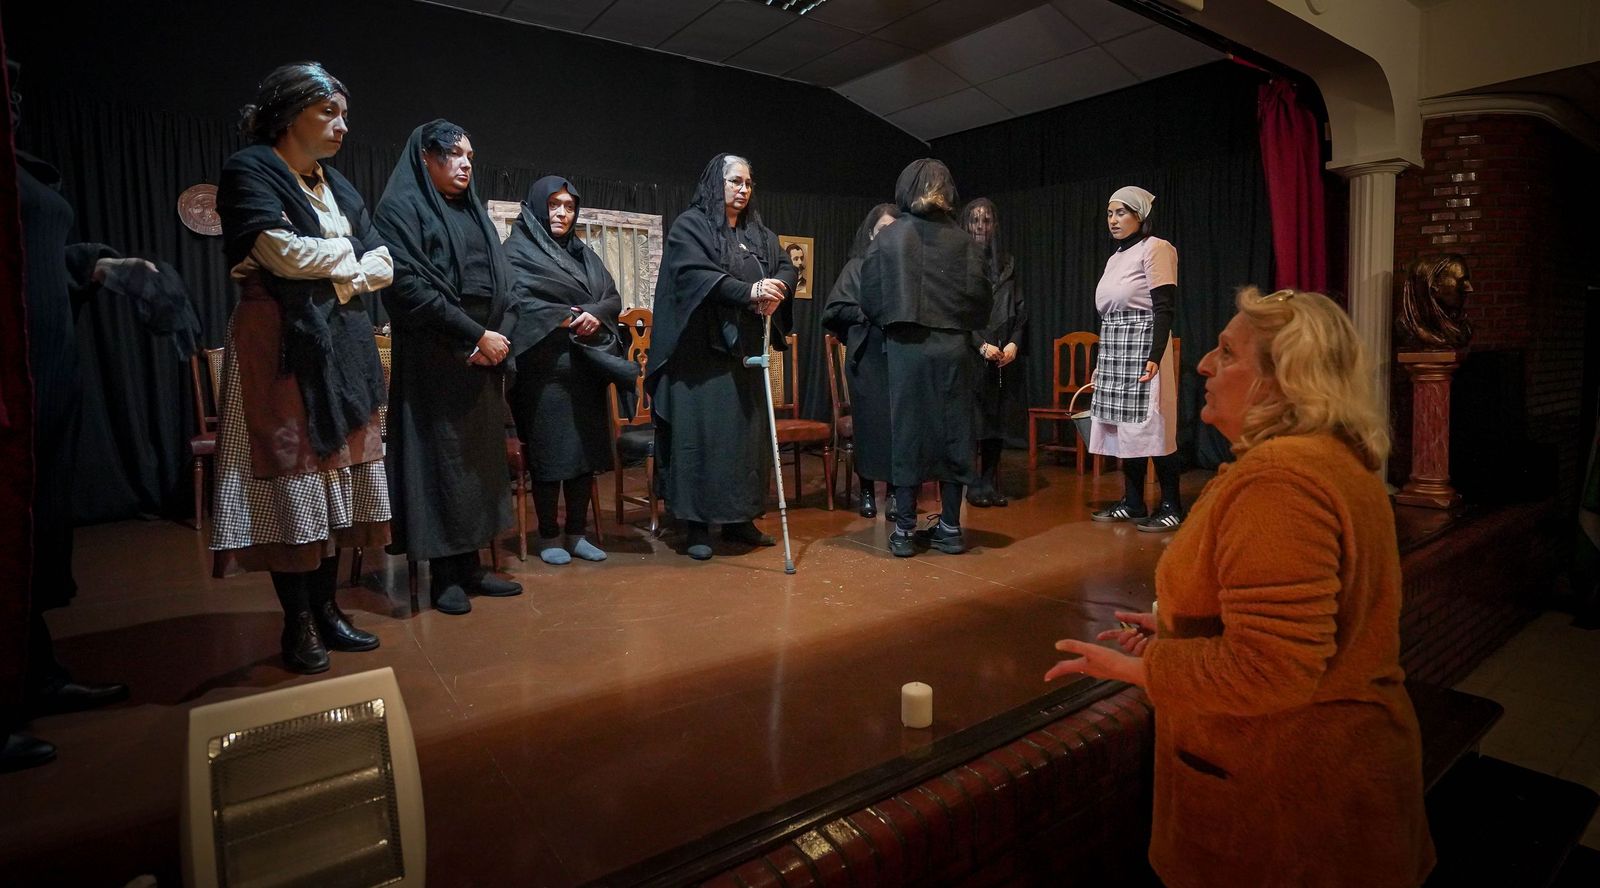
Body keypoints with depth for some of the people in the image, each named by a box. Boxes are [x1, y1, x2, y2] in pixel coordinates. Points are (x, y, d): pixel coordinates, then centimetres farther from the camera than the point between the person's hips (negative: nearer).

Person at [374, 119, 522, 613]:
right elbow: (408, 285, -14)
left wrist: (501, 335, -5)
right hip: (432, 359, -7)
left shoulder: (473, 212, 18)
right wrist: (475, 335, -16)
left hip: (484, 356, 7)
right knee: (439, 459, -2)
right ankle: (442, 575, 9)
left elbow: (502, 281, 13)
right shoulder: (401, 207, -3)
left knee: (480, 457, 8)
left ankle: (470, 565, 18)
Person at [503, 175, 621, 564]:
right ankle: (549, 535, 8)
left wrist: (595, 313, -11)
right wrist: (565, 318, -17)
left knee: (587, 447, 4)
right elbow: (517, 301, -12)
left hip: (586, 365, 5)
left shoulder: (583, 253, 20)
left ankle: (576, 533, 14)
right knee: (549, 450, -3)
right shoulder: (517, 250, 3)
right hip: (544, 366, -5)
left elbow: (613, 298, 10)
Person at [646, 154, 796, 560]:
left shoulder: (759, 233, 19)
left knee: (747, 430, 6)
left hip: (745, 350, 6)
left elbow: (787, 269, 6)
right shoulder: (689, 225, 0)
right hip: (701, 348, -6)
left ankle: (739, 518, 15)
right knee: (702, 432, -5)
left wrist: (775, 289, -18)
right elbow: (696, 273, -17)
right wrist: (749, 291, -28)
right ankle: (697, 524, 1)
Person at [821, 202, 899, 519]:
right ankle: (867, 490, 14)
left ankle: (896, 491, 7)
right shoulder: (857, 267, 8)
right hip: (866, 358, -1)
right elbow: (836, 309, 2)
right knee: (868, 421, 3)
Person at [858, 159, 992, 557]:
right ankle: (950, 528, 15)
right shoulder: (963, 240, 1)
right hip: (953, 348, 1)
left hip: (906, 348, -1)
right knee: (952, 433, 8)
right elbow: (981, 298, 0)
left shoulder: (888, 238, -1)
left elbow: (869, 298, 1)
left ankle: (904, 530, 8)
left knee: (907, 433, 5)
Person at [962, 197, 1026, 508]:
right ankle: (974, 485, 2)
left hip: (1002, 356, 4)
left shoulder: (1007, 264, 15)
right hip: (969, 354, -4)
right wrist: (982, 345, -14)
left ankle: (991, 483, 10)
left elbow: (1019, 309, 13)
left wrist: (1013, 343, -3)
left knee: (997, 419, 3)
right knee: (972, 418, -5)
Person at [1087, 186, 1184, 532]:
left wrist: (1155, 357, -23)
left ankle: (1171, 507, 1)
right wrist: (1101, 362, 19)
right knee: (1124, 429, 7)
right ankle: (1132, 503, 15)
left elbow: (1165, 308, -12)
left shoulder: (1155, 249, -4)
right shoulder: (1116, 257, 18)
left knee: (1150, 428, -8)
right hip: (1113, 352, 8)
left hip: (1142, 350, -7)